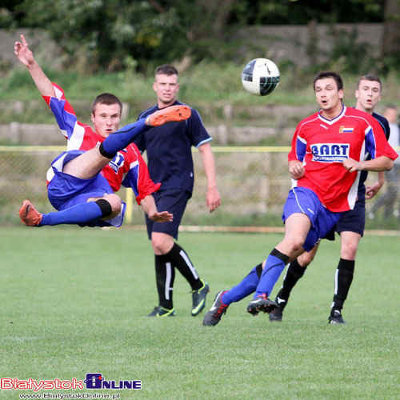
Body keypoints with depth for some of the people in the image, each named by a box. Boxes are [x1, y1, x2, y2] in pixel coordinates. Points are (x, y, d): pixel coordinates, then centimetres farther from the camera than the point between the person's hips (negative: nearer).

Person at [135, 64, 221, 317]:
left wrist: (212, 187, -9)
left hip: (177, 186, -6)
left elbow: (205, 149, -3)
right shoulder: (146, 117, 14)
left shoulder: (187, 114, -2)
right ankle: (165, 306, 8)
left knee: (161, 241, -21)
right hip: (153, 189, 6)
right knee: (159, 247, 4)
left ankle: (198, 285, -5)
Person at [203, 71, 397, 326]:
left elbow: (388, 161, 4)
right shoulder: (306, 126, 12)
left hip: (335, 207, 0)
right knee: (294, 240, -33)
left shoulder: (363, 122, 3)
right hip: (306, 191, 0)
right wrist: (294, 168, 2)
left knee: (289, 254, -3)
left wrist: (360, 164, -14)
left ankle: (227, 298, 8)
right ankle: (261, 296, -39)